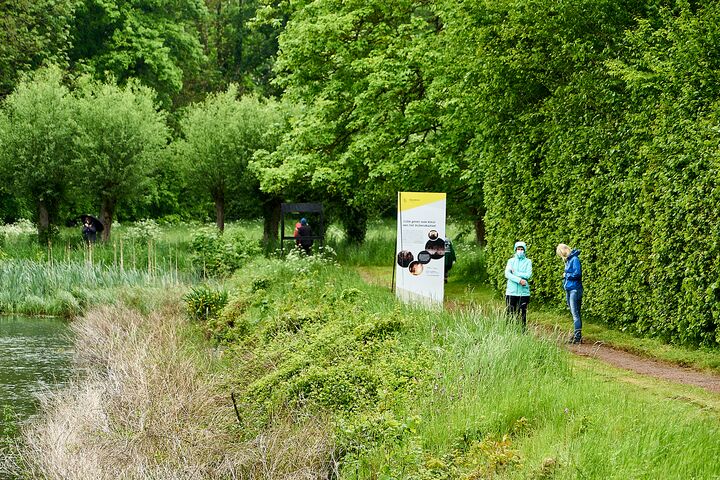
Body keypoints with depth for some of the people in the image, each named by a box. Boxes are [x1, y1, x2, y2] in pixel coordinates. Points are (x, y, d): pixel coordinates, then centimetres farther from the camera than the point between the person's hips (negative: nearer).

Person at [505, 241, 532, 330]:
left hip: (524, 292, 0)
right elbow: (507, 274, -5)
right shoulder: (511, 261, 9)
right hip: (511, 291, 1)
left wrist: (515, 273, -7)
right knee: (510, 314, -1)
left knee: (522, 315, 1)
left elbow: (528, 275, -6)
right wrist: (519, 280, -16)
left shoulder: (528, 261, 7)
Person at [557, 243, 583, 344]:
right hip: (568, 289, 9)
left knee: (575, 314, -10)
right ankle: (576, 335, 16)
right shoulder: (568, 260, 16)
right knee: (573, 313, 12)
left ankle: (578, 337, -11)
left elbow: (577, 274, -18)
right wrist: (565, 276, 6)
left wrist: (566, 275, -5)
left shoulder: (574, 259, -11)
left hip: (575, 290, -9)